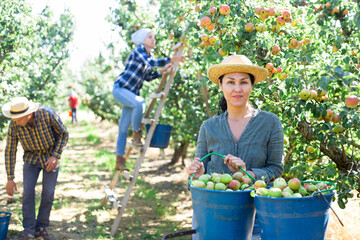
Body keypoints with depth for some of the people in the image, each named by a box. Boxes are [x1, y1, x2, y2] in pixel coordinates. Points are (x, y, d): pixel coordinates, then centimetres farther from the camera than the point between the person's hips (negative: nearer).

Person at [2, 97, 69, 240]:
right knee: (28, 192, -10)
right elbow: (10, 151, -12)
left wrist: (55, 157, -20)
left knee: (48, 193, -5)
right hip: (31, 158, 1)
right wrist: (10, 179, -12)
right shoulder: (14, 125, -22)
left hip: (50, 156, -1)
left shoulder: (47, 114, -28)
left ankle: (41, 228, 9)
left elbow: (63, 134, -12)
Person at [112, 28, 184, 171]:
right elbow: (151, 62, -29)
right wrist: (172, 60, -32)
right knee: (139, 103, -36)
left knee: (124, 128, 6)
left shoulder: (149, 55, 12)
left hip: (132, 93, 8)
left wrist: (162, 72, 2)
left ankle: (119, 160, 9)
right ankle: (136, 136, -19)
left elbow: (148, 77, 15)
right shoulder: (138, 50, -11)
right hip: (120, 88, -8)